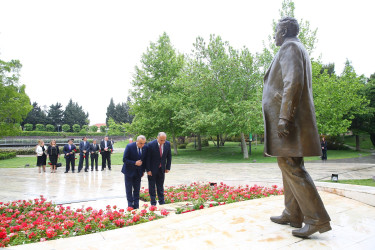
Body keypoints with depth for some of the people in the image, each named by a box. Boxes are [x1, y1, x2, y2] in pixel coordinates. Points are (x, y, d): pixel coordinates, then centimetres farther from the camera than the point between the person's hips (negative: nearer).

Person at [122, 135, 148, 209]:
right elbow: (124, 159, -16)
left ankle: (136, 205, 16)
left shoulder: (145, 148, -5)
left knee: (137, 189, 8)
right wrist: (135, 163, -25)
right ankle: (130, 205, 15)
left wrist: (143, 170, 6)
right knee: (129, 189, 4)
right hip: (129, 171, -3)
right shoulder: (129, 146, -18)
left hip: (138, 172, 4)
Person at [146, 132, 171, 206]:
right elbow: (147, 158, -14)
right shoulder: (151, 144, -19)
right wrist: (148, 170, -14)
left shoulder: (167, 144, -7)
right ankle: (153, 202, 16)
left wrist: (168, 167, 0)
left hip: (161, 169, 3)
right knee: (152, 186, 6)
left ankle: (162, 202, 21)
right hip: (152, 169, -3)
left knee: (160, 186, 12)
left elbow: (169, 156, 3)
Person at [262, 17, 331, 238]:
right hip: (290, 119, 11)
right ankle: (292, 215, 18)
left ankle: (317, 219, -7)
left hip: (289, 118, -11)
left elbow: (293, 83, -20)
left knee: (290, 165, -11)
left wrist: (284, 117, -25)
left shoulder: (289, 47, -6)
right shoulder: (299, 50, 25)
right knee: (290, 165, 11)